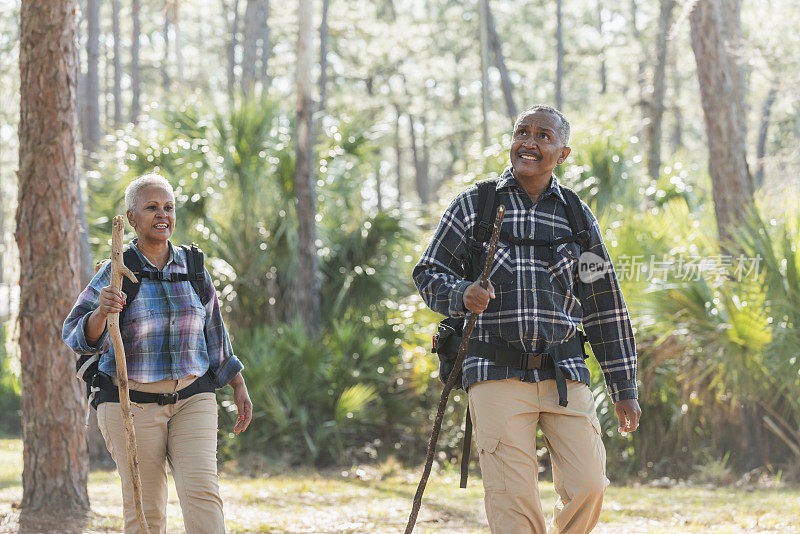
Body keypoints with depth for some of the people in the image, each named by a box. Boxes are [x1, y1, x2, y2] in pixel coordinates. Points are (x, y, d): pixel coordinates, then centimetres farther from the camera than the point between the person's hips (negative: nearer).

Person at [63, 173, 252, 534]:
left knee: (203, 494, -14)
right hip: (132, 404, -2)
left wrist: (239, 387, 18)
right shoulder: (115, 273, -4)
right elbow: (77, 336, -12)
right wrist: (101, 312, -32)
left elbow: (214, 335, 18)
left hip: (192, 399, 2)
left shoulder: (193, 269, 7)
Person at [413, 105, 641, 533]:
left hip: (564, 374, 2)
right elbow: (428, 274, 10)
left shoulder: (578, 217, 13)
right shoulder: (473, 205, 7)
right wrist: (462, 295, -13)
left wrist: (624, 387, 14)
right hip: (497, 375, -2)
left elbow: (605, 307, 16)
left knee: (588, 487, -8)